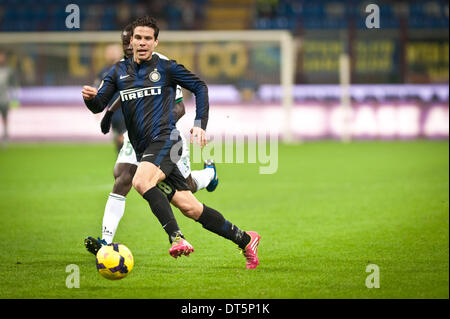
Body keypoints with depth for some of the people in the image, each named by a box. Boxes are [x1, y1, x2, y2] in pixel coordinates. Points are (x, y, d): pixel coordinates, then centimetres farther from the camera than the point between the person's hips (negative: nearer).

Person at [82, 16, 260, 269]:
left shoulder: (166, 68, 2)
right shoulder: (119, 71, 14)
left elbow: (200, 87, 9)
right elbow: (99, 105, 10)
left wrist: (200, 125, 0)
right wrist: (89, 97, -14)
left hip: (165, 140, -5)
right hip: (144, 150, 5)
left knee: (141, 181, -32)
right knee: (189, 207, 2)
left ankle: (177, 238, -33)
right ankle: (246, 240, 12)